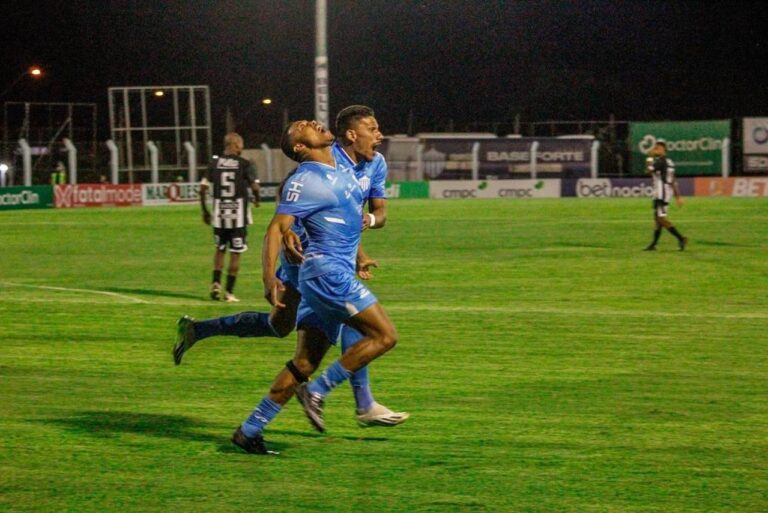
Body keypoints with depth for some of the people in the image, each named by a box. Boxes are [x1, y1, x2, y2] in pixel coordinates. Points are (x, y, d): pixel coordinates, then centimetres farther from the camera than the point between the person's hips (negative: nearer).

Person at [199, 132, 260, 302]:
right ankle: (229, 292, 4)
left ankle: (216, 283, 3)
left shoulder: (214, 163, 2)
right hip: (238, 214, -3)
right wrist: (256, 199, 11)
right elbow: (254, 186, -13)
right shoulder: (244, 164, -7)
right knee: (235, 253, 5)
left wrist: (205, 211, 12)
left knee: (220, 249, 20)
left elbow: (203, 188, 0)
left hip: (219, 214, 3)